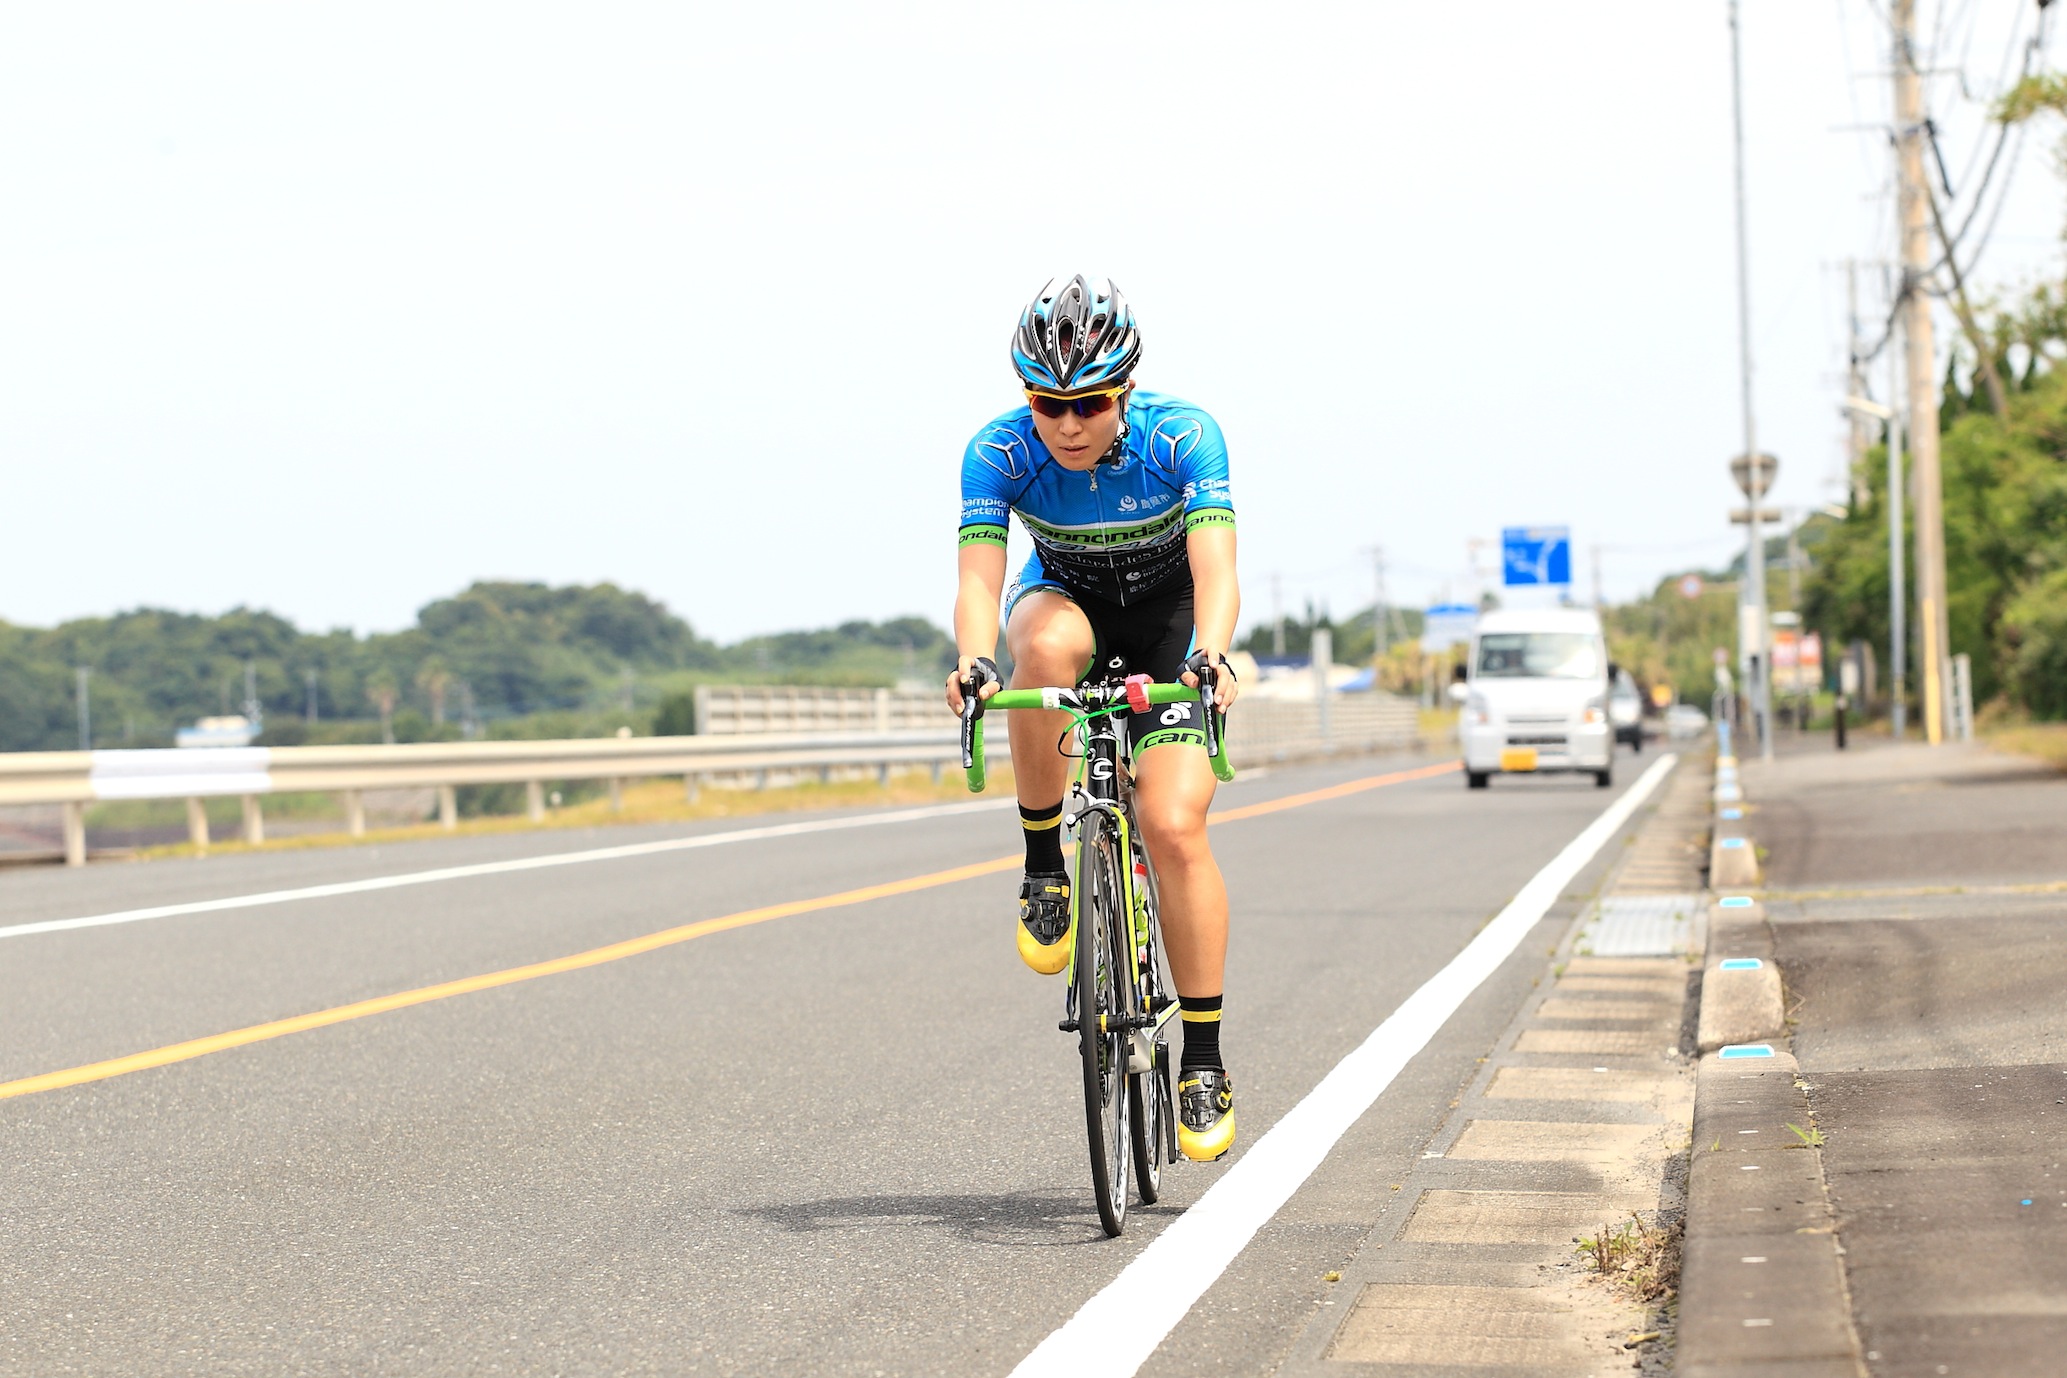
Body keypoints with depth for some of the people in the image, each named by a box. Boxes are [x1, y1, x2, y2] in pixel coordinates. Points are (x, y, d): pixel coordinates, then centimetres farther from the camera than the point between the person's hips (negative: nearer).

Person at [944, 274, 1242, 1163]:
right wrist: (973, 660, -55)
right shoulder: (999, 453, -25)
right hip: (1067, 598, 1)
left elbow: (1215, 567, -38)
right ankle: (1043, 870, -20)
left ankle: (1205, 1061, -7)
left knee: (1175, 826, -18)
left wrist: (1210, 655, -57)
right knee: (1046, 646, -38)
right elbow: (978, 579, -35)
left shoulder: (1182, 438, -28)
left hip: (1166, 617, -1)